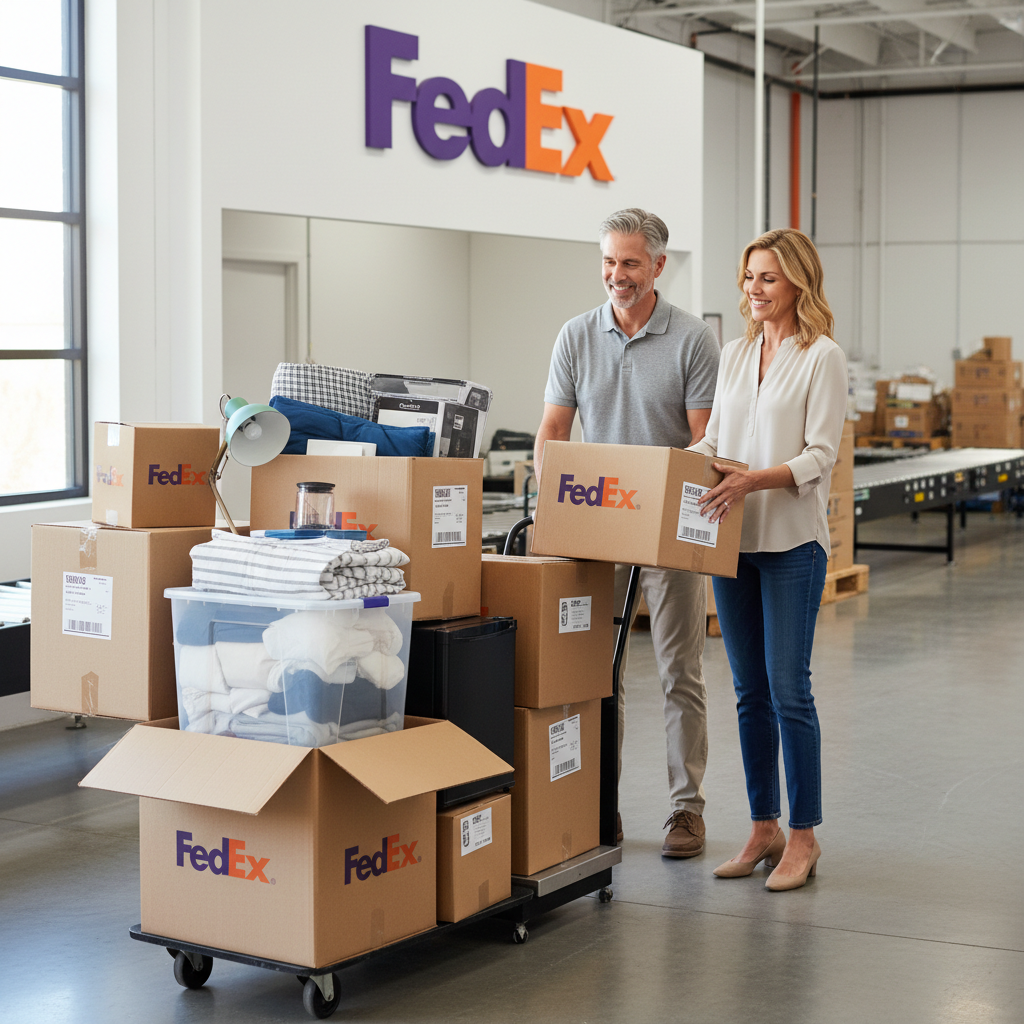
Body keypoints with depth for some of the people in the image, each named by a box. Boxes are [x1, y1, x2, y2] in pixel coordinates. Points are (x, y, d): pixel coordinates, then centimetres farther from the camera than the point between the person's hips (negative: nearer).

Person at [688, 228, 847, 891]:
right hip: (734, 539, 6)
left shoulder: (823, 357, -6)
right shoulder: (735, 355, 14)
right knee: (751, 692, 10)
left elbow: (819, 456, -13)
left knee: (788, 689, -6)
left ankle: (804, 836, 4)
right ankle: (764, 828, 19)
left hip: (792, 541, -6)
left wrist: (753, 480, -26)